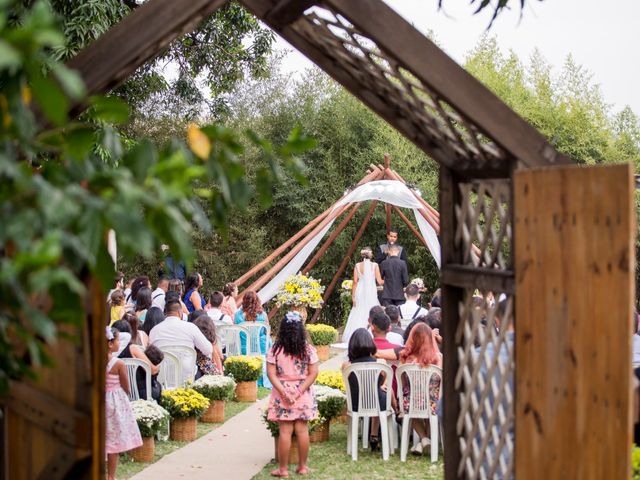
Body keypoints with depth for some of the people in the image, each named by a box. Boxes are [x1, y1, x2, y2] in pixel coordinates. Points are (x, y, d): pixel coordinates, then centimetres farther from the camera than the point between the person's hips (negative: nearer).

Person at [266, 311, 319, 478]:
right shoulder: (308, 349, -2)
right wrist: (300, 391, -9)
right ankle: (302, 467, 16)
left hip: (282, 394, -1)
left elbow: (271, 373, -10)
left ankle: (283, 469, 7)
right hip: (303, 396, 1)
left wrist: (283, 391, -13)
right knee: (302, 430, 8)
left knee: (285, 431, 1)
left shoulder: (275, 350, -5)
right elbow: (313, 373, -7)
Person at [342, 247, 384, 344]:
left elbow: (355, 282, -1)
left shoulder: (357, 265, 0)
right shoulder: (374, 265, -3)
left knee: (358, 314, 7)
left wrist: (353, 295, 4)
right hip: (371, 292, -2)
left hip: (360, 292, 2)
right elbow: (379, 281, -2)